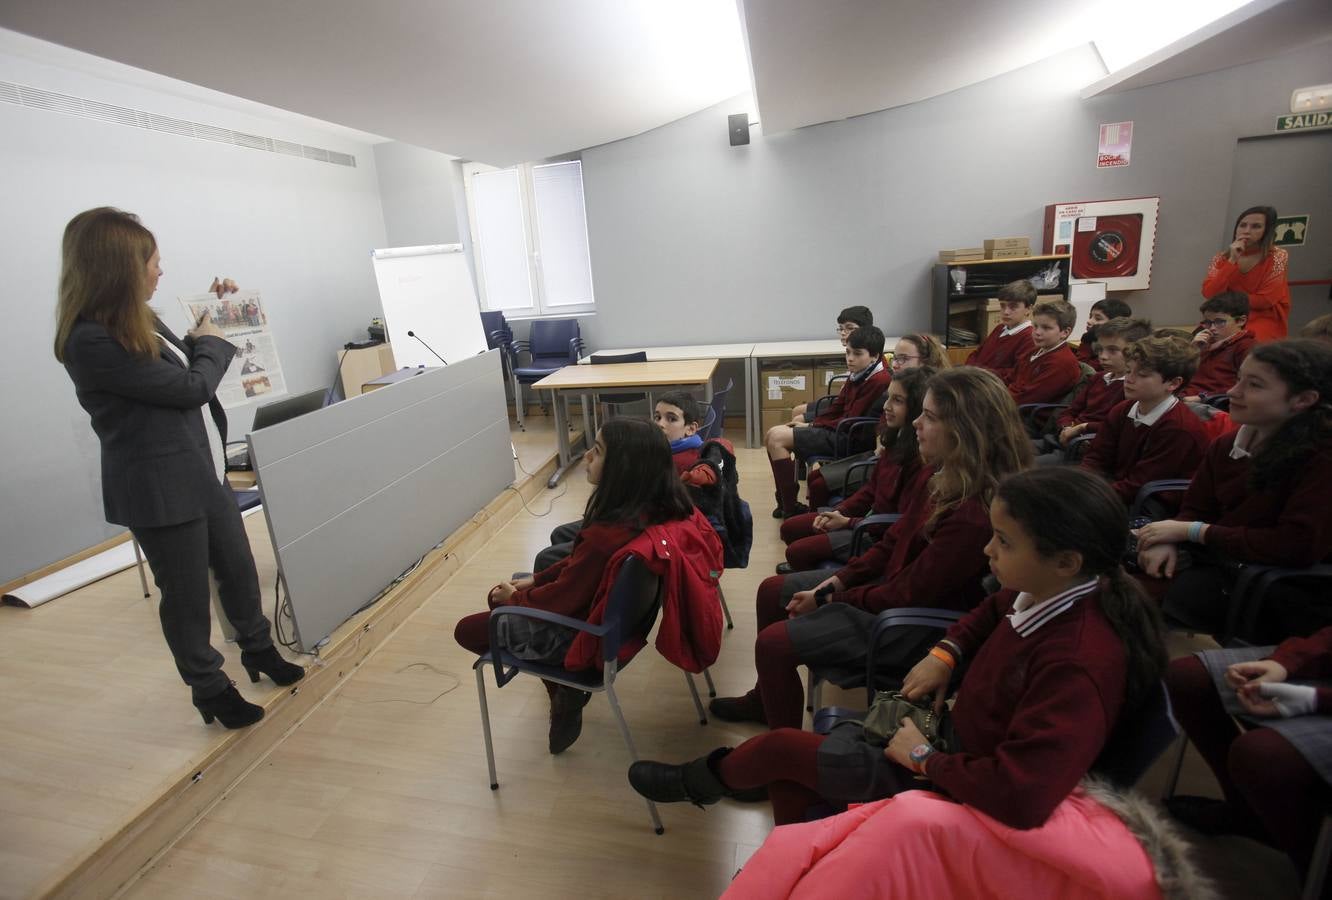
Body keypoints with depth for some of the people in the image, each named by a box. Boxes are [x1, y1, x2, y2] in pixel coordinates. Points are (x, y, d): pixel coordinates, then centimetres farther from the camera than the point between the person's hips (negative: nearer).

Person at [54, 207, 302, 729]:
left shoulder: (138, 323, 5)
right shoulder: (91, 342, -22)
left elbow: (182, 366, 20)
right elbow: (191, 387, -17)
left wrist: (202, 335, 11)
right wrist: (214, 343, -1)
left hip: (198, 471, 8)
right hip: (156, 488, -8)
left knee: (239, 569, 19)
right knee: (186, 594, 10)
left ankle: (258, 650, 42)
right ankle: (210, 689, 30)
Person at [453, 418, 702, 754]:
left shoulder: (606, 536, -37)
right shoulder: (653, 508, -11)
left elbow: (558, 600, -22)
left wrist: (514, 596, -3)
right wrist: (535, 580, 6)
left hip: (583, 634, -8)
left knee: (467, 630, 9)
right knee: (500, 596, 22)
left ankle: (564, 686, 9)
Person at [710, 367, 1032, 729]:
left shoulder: (972, 514, -31)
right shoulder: (939, 472, -5)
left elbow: (908, 595, -25)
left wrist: (829, 600, -13)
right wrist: (840, 579, -3)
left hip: (915, 622, -9)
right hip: (888, 582, 9)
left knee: (773, 643, -14)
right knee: (772, 591, 12)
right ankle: (766, 697, 32)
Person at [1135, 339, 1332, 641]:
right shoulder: (1225, 445, 5)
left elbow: (1298, 546, -21)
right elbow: (1195, 510, 9)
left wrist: (1192, 531, -17)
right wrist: (1169, 541, -14)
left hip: (1281, 585, -5)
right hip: (1218, 561, 6)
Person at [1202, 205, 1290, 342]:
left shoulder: (1276, 257, -3)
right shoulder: (1221, 258, 3)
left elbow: (1266, 299, -10)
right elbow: (1209, 294, -12)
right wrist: (1232, 260, -15)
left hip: (1265, 320, -2)